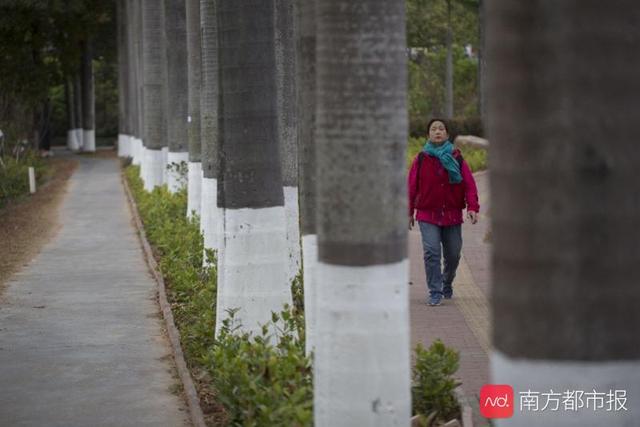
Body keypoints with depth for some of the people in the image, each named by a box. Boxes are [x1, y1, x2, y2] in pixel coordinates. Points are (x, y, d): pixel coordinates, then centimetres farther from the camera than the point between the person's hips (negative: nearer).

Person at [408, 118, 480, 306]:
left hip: (452, 215, 2)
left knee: (453, 254, 10)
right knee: (431, 252, -14)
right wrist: (409, 213, 6)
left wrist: (472, 207, -17)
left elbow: (469, 185, -4)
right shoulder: (421, 159, 0)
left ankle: (447, 284, 37)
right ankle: (435, 293, -8)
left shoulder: (457, 159, 2)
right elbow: (411, 187, 5)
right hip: (427, 215, -2)